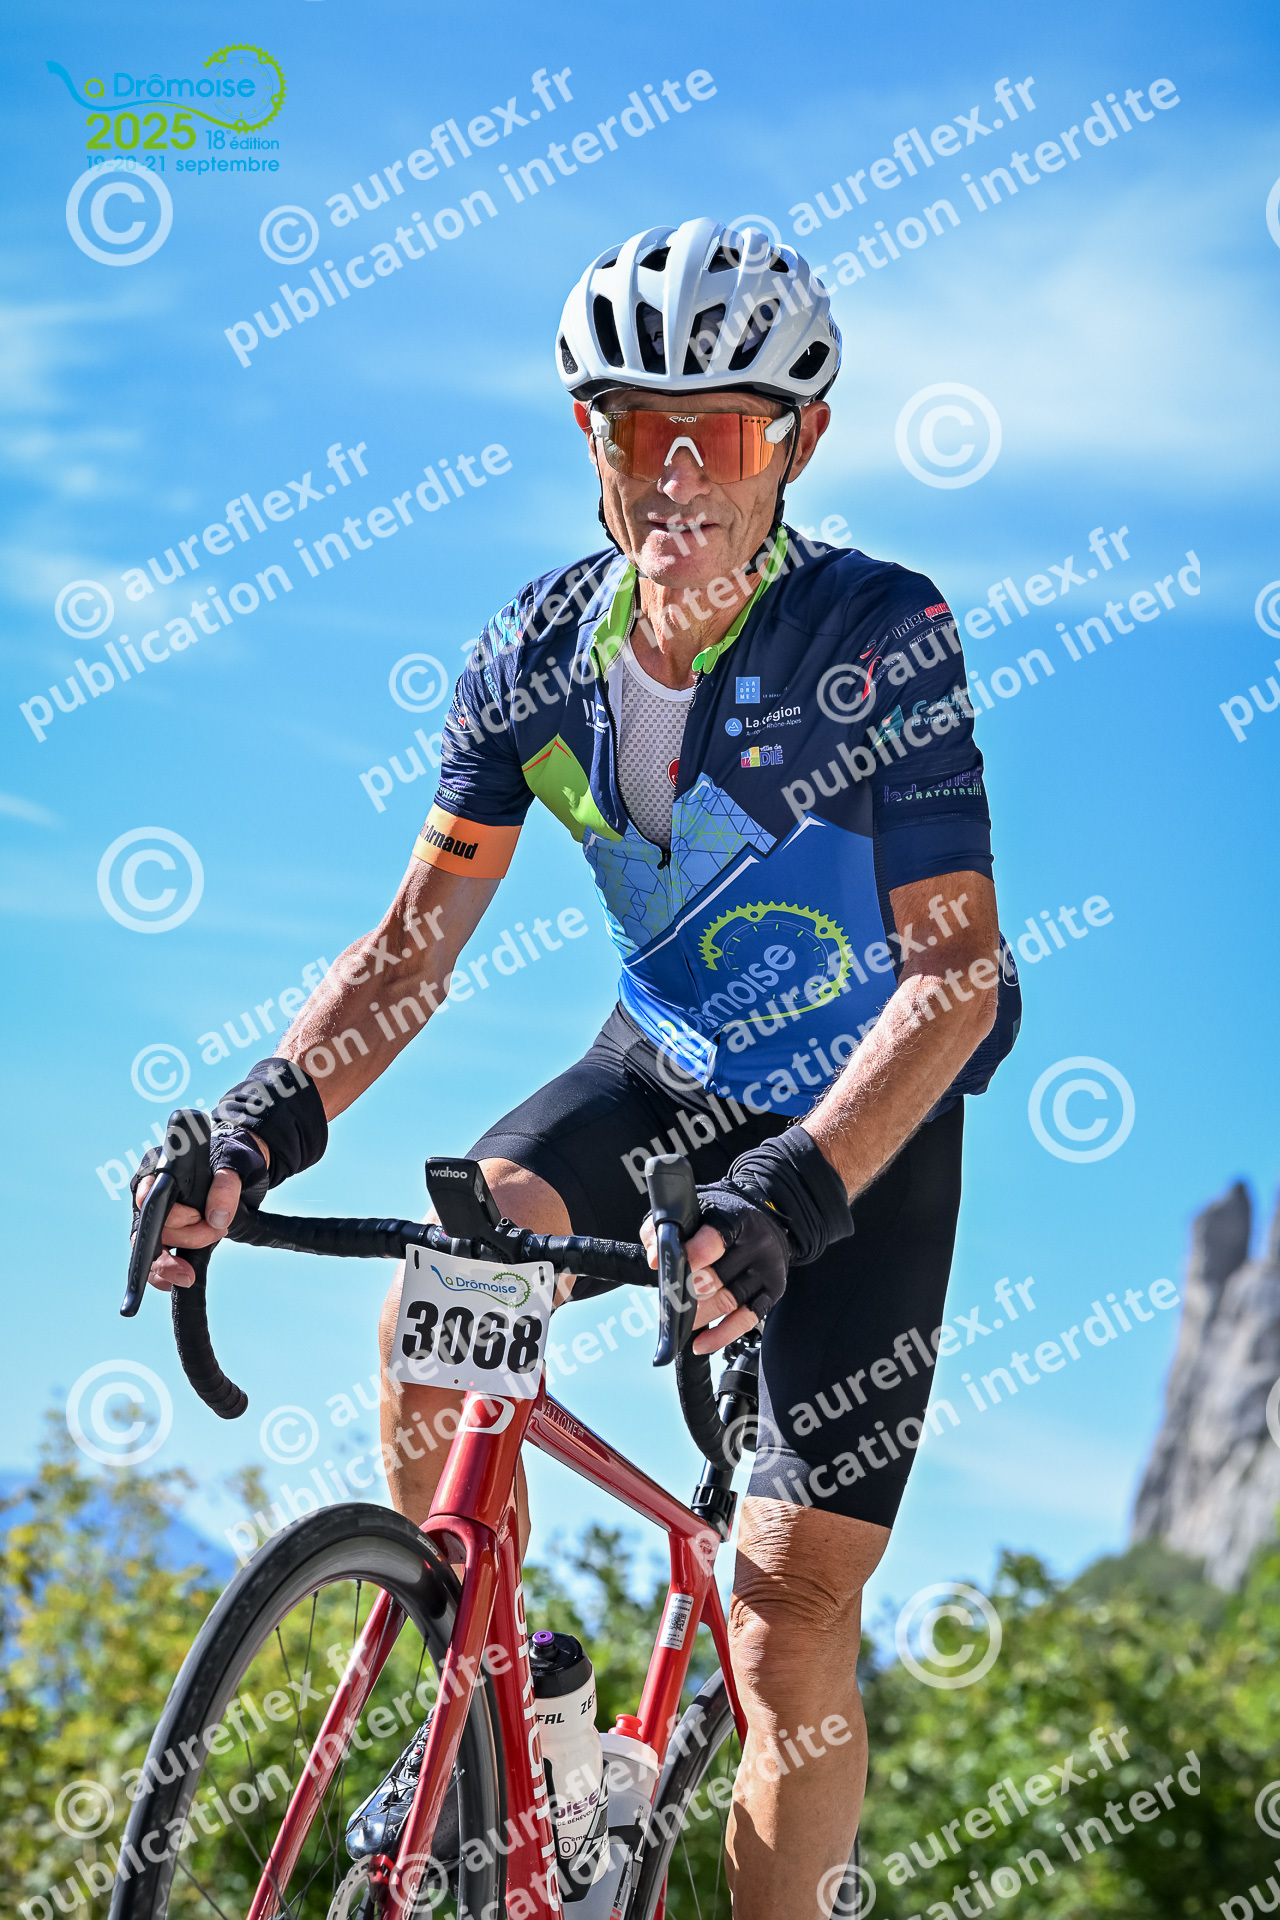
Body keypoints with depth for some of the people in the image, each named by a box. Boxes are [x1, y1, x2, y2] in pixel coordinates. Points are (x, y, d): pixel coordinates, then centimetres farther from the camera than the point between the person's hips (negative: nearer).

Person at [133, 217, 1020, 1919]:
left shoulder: (884, 640, -24)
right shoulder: (541, 650, -11)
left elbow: (953, 975, -29)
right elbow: (413, 943, -9)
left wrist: (784, 1197, -42)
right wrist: (258, 1127, -26)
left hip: (867, 1123, -4)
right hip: (663, 1071, 4)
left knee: (791, 1630, -10)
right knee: (432, 1310, -22)